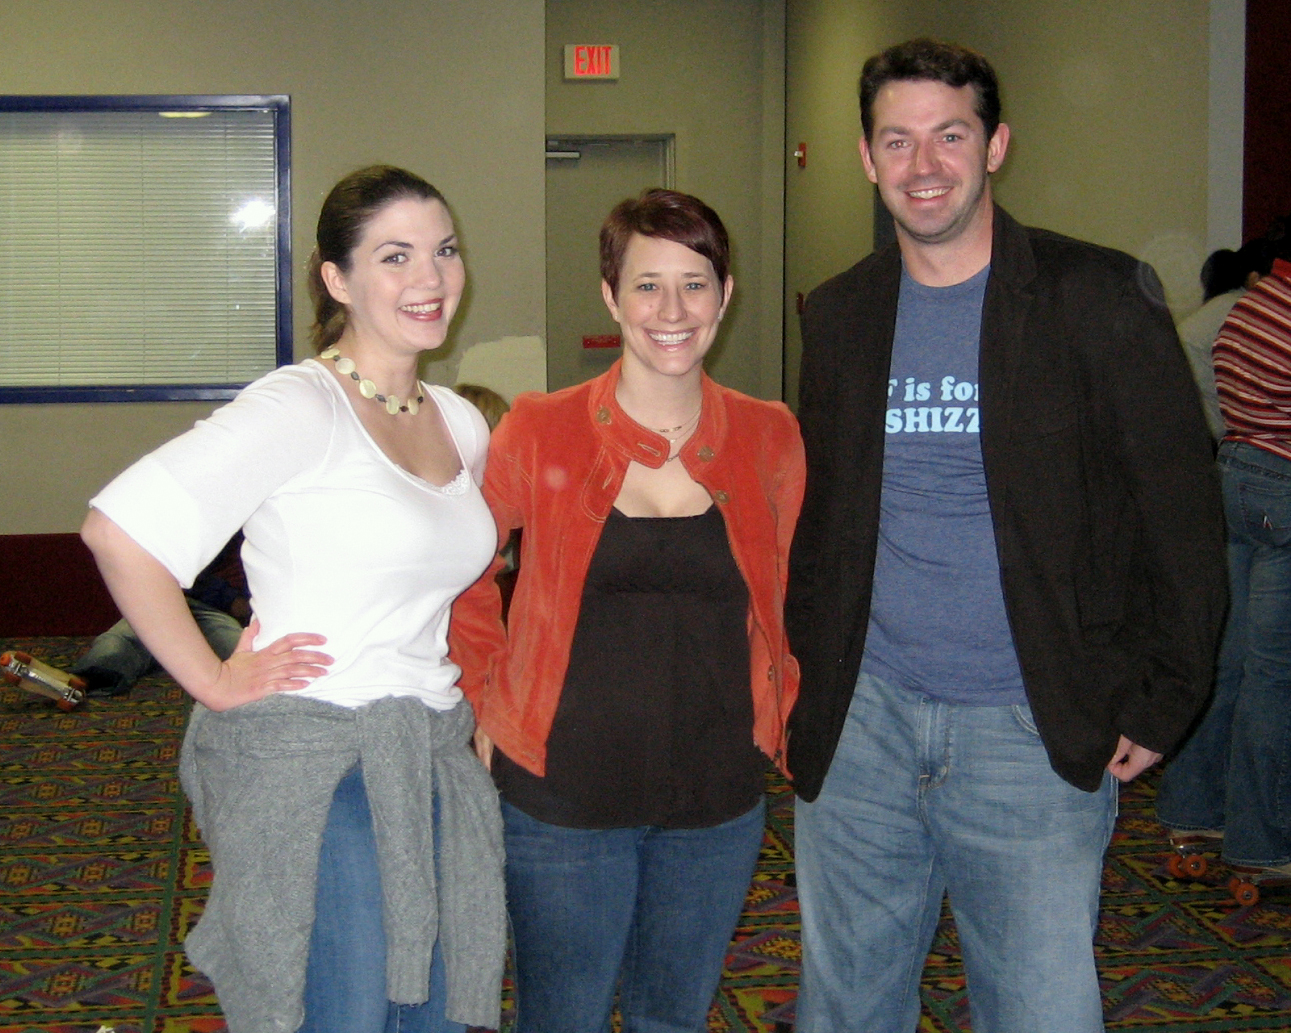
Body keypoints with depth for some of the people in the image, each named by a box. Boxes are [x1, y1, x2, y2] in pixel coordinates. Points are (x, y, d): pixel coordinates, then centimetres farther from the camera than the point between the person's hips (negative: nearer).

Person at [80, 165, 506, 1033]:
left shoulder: (464, 424, 11)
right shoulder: (303, 407, -13)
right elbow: (120, 530, -22)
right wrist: (214, 682, -16)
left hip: (430, 767, 7)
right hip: (308, 769, -7)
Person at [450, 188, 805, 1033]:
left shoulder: (768, 439, 0)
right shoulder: (541, 433, -7)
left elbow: (788, 604, 11)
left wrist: (784, 728, 3)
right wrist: (490, 697, 0)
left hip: (718, 801, 2)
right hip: (564, 793, -2)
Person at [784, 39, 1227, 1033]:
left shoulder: (1099, 299, -6)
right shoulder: (840, 314, 8)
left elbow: (1181, 516, -4)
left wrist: (1157, 707, -5)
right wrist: (810, 673, 12)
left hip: (1032, 730, -4)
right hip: (859, 724, 4)